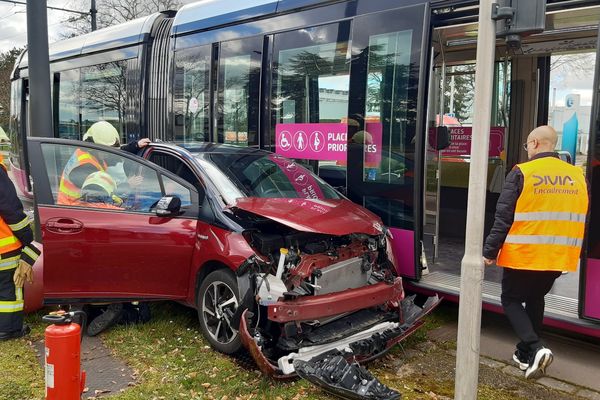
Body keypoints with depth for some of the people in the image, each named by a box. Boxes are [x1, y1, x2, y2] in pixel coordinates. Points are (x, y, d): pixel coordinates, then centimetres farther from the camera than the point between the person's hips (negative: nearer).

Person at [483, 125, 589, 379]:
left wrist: (490, 251, -7)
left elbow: (503, 218, -13)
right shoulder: (578, 176, 5)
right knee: (535, 299, 22)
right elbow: (581, 220, 13)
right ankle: (525, 353, 27)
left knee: (511, 300, 11)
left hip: (523, 254, -5)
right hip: (558, 256, 5)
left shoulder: (522, 173, -11)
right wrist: (574, 254, 23)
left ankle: (535, 349, -7)